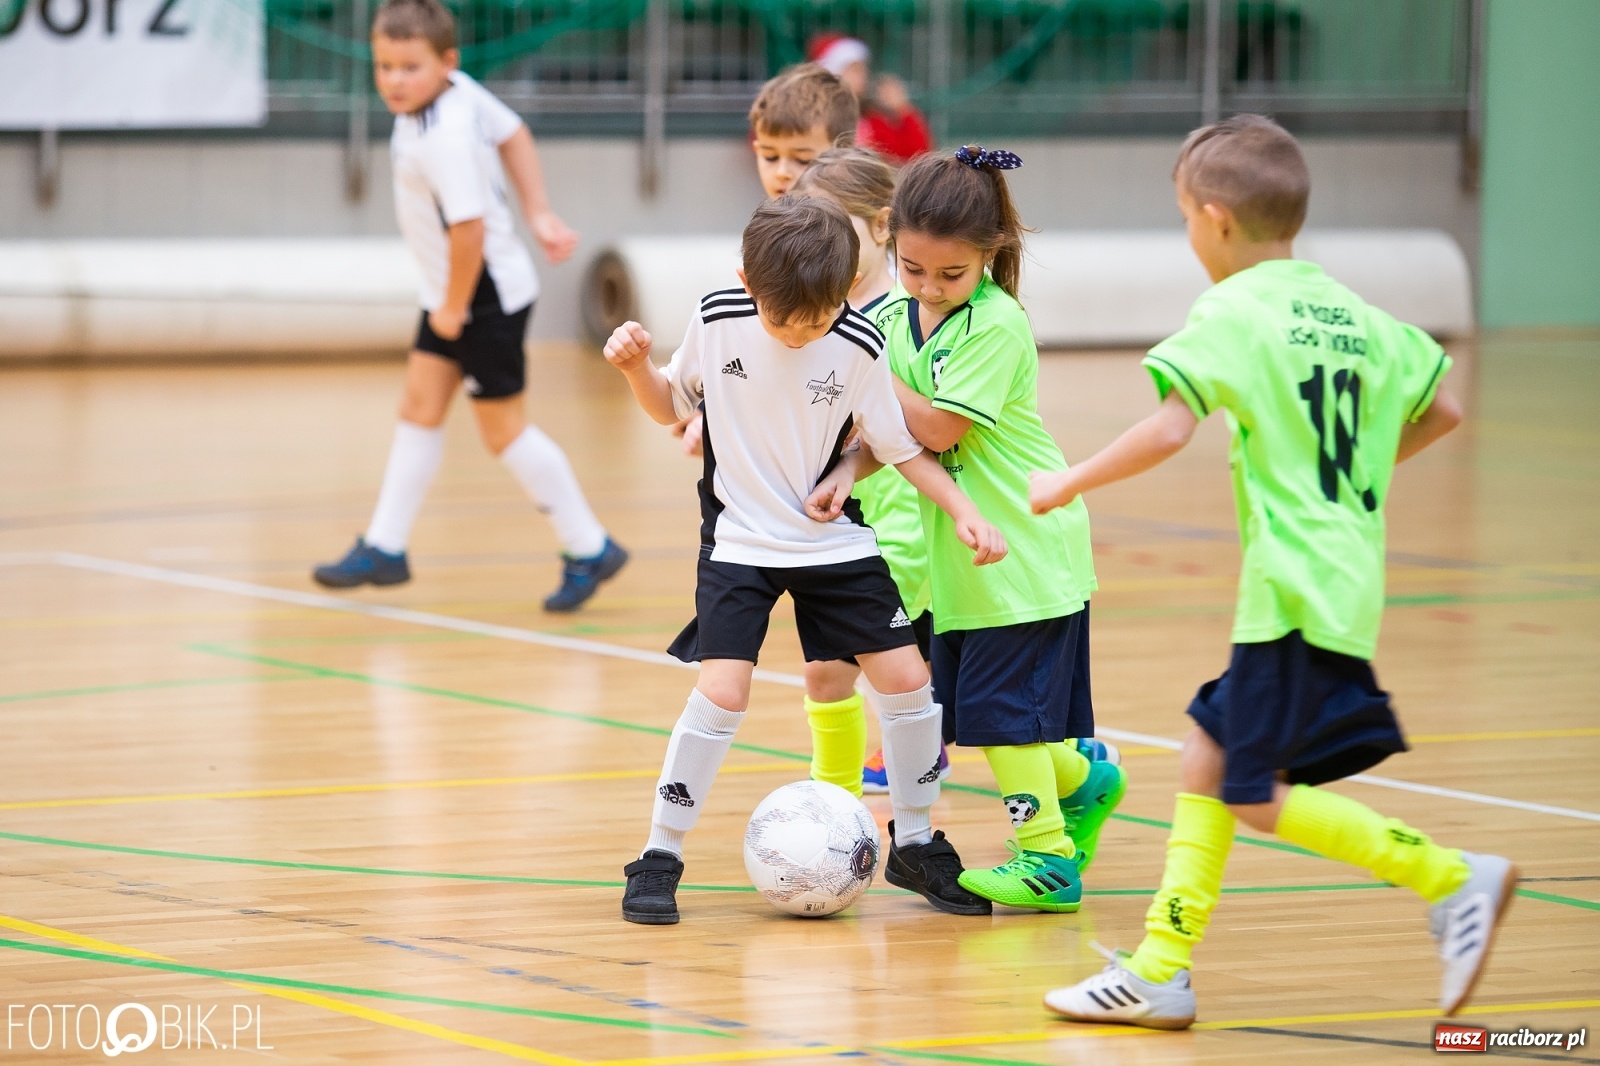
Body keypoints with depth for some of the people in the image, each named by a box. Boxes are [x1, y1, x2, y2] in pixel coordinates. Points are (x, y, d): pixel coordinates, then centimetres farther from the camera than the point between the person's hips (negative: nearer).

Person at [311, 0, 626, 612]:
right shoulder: (460, 91, -4)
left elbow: (469, 226, -35)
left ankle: (589, 550, 11)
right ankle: (385, 548, 17)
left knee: (503, 429, 0)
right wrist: (539, 213, 10)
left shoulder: (444, 140, -31)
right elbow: (512, 133, 10)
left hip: (487, 294, -10)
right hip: (452, 290, 10)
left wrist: (455, 308, -22)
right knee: (420, 408, 11)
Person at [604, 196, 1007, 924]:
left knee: (906, 676, -2)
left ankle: (914, 844, 19)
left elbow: (900, 447, -2)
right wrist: (637, 368, -16)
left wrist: (962, 511, -13)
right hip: (739, 540, -1)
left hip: (834, 538, 2)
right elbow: (670, 406, 5)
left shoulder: (859, 349, -13)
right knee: (721, 689, -17)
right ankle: (660, 858, -3)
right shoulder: (716, 321, -12)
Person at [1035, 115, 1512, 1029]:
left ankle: (1454, 879, -7)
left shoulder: (1233, 315, -11)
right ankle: (1161, 970, 12)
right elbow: (1442, 412, 20)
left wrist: (1070, 483, -9)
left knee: (1260, 795, -4)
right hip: (1347, 581, 9)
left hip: (1295, 593, -9)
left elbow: (1170, 429, -23)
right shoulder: (1352, 314, 13)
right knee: (1209, 753, 13)